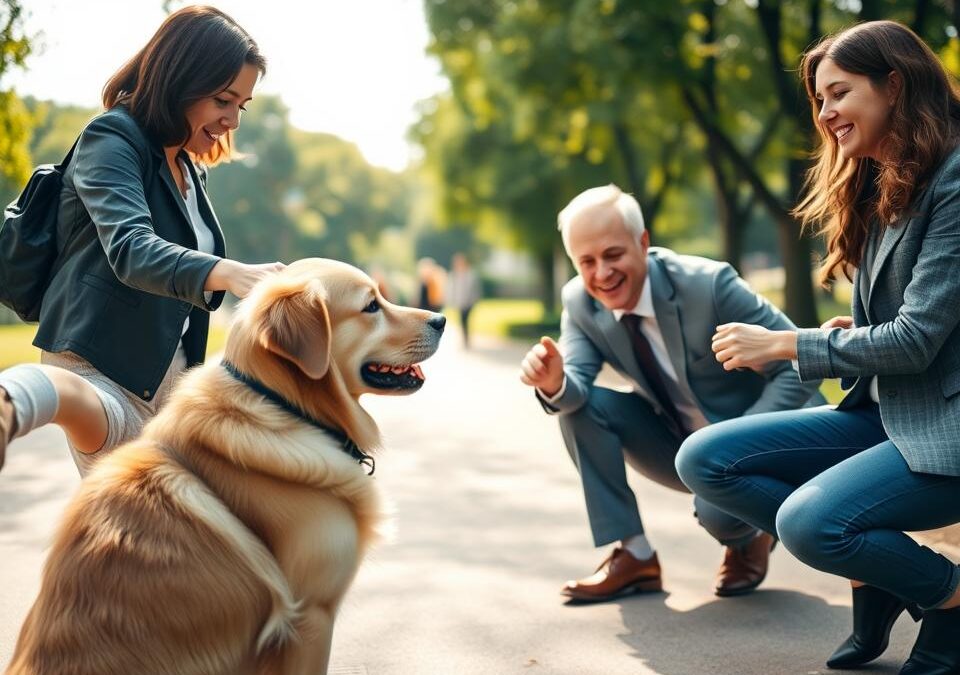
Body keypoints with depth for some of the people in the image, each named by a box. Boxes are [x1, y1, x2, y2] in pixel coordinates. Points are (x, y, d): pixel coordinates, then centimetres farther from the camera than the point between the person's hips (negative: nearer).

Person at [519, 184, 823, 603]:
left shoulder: (709, 284, -26)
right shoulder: (579, 302, -10)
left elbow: (800, 367, -24)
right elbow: (575, 390, -17)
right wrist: (554, 383, -42)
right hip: (677, 444, 5)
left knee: (719, 510, -35)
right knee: (578, 405, -18)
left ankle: (749, 538, 4)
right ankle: (633, 555, -9)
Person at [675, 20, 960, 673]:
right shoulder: (875, 189, 13)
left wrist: (782, 344, -12)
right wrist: (847, 337, -6)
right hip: (884, 413, 9)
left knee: (810, 520, -32)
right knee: (705, 459, -5)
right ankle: (876, 577, 2)